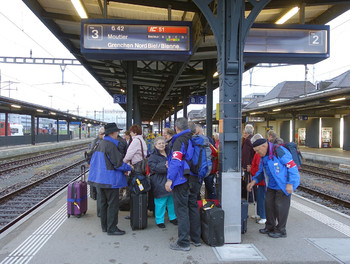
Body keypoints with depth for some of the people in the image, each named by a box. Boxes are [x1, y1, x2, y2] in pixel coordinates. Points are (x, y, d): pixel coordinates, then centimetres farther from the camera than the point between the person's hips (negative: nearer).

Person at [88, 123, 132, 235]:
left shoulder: (100, 144, 10)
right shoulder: (111, 145, -19)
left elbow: (94, 160, 19)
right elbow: (118, 164, -19)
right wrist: (130, 168, -5)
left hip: (100, 178, 9)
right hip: (110, 179, -9)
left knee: (103, 203, 16)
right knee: (113, 204, 0)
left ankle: (104, 226, 27)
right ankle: (111, 228, 5)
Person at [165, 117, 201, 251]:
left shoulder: (179, 140, -13)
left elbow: (176, 161, -22)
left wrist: (170, 179, -21)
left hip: (181, 180, -8)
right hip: (194, 180, 8)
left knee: (181, 210, -2)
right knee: (193, 207, 16)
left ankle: (183, 243, 3)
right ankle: (196, 239, 26)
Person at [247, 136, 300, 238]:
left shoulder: (279, 151, -21)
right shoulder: (264, 156, 7)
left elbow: (292, 166, -20)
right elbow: (261, 171, 18)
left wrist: (290, 184, -22)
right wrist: (253, 181, 4)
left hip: (284, 184, -9)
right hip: (272, 185, 9)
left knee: (280, 205, -2)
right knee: (269, 203, 12)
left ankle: (281, 231, 13)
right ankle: (270, 227, 28)